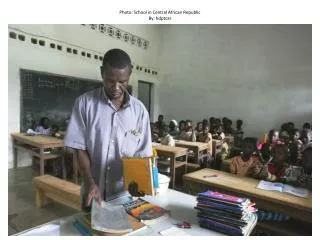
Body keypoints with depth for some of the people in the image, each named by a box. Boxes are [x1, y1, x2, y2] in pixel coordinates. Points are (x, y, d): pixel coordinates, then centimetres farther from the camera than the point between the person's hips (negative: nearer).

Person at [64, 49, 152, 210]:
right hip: (94, 192, 0)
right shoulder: (84, 103, -9)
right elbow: (80, 148, -6)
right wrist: (90, 182, -17)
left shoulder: (139, 110, -6)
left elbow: (143, 154, -1)